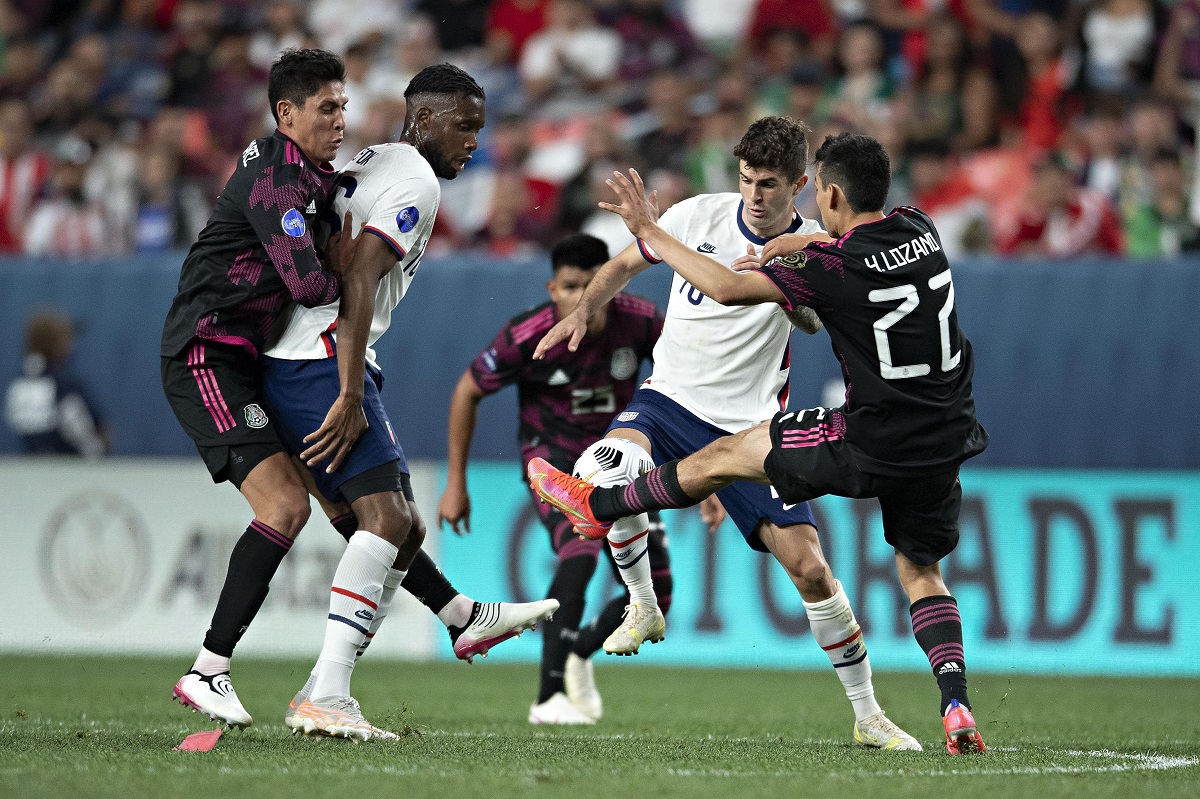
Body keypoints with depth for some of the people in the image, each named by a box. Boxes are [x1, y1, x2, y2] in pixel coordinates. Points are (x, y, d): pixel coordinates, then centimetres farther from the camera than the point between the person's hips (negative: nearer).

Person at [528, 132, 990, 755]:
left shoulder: (833, 267, -17)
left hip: (872, 446, -6)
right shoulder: (919, 230, 3)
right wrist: (792, 246, 25)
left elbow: (727, 288, -17)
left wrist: (648, 230, -7)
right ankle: (956, 705, -3)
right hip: (946, 441, 6)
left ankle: (597, 505, 29)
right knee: (920, 572, 19)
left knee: (724, 457, 13)